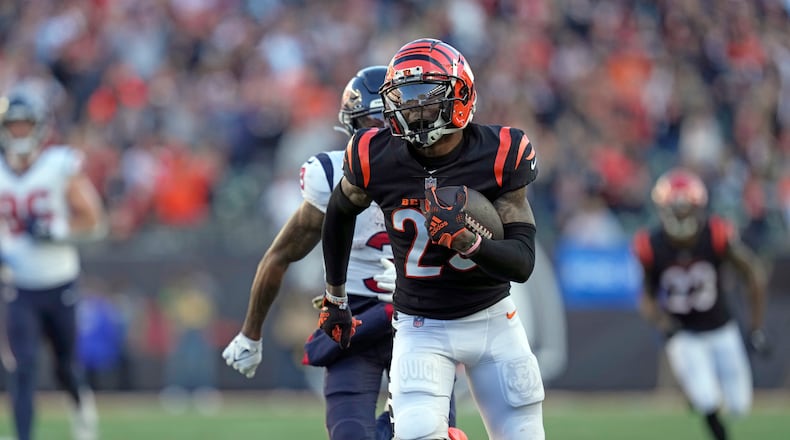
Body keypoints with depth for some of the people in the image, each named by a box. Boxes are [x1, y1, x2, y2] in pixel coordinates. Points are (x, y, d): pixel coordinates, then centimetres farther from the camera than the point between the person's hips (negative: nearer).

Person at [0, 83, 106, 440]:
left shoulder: (62, 166, -8)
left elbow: (92, 221, -5)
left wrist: (56, 230, -20)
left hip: (60, 285, -1)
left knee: (66, 367, 13)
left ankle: (82, 402, 46)